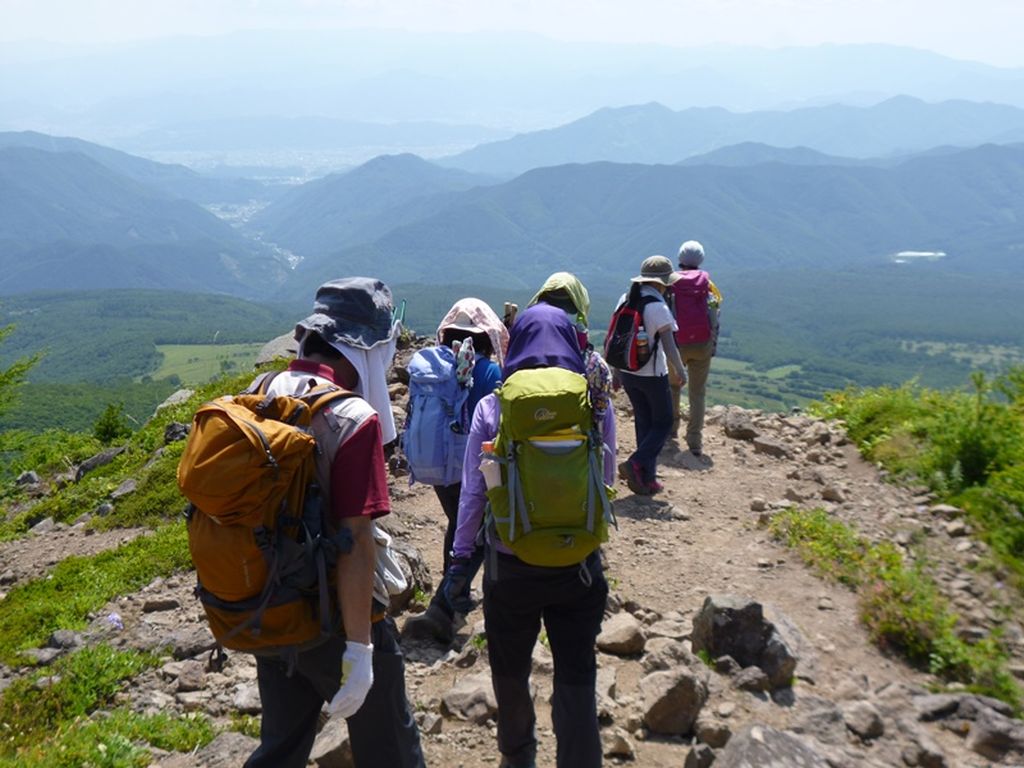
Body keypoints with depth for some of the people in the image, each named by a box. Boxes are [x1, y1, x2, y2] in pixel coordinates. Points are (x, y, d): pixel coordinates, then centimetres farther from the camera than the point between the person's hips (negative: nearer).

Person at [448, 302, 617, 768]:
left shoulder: (492, 407, -10)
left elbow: (473, 491, -5)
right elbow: (606, 481, 4)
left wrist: (461, 555, 7)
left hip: (510, 566, 0)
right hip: (579, 565, 0)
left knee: (511, 670, 22)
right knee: (577, 678, 10)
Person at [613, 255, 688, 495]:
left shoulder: (625, 300, 3)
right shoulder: (658, 307, -18)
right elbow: (668, 345, -20)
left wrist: (616, 371, 16)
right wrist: (680, 370, -4)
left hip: (627, 372, 7)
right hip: (652, 374, -7)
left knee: (643, 423, 16)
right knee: (663, 423, 10)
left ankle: (647, 478, 18)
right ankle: (636, 464, -7)